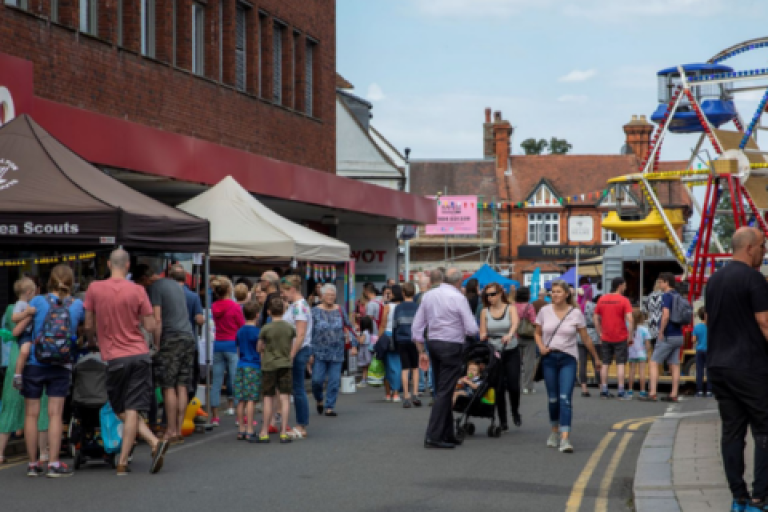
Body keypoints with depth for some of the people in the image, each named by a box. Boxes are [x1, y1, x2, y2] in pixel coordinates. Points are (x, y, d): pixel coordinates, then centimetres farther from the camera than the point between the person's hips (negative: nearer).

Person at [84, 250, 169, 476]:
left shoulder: (94, 289, -3)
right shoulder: (138, 291, -4)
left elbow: (88, 326, 4)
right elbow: (150, 326, -3)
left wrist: (92, 342, 24)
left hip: (114, 358, -1)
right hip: (139, 355, 1)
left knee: (123, 411, 10)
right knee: (132, 410, -1)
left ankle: (154, 442, -7)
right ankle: (123, 462, -7)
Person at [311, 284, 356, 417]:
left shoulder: (340, 311, 5)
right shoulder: (315, 311, -1)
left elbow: (350, 328, 11)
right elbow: (310, 332, -1)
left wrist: (354, 345, 4)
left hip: (336, 353, 2)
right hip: (319, 353, -2)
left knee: (334, 381, -1)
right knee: (317, 380, -4)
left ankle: (329, 407, 8)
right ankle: (319, 400, 24)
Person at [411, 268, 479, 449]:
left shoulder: (428, 296, 8)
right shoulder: (458, 298, -10)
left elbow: (417, 327, 8)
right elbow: (472, 330, -11)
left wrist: (421, 351, 13)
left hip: (433, 344, 7)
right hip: (452, 347, -7)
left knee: (442, 391, 15)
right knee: (445, 392, -6)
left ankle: (447, 434, 21)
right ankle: (433, 436, -11)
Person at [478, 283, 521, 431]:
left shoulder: (510, 308, -1)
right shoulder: (485, 312, 4)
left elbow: (515, 323, -21)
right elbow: (482, 333, 4)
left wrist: (509, 335, -41)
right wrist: (483, 336, -20)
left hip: (511, 352, -1)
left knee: (513, 385, -9)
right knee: (499, 388, -3)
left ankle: (515, 412, 20)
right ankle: (503, 422, 7)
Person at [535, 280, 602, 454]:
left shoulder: (576, 313, -2)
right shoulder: (545, 311, 3)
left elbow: (586, 339, 5)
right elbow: (538, 333, 15)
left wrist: (596, 358, 11)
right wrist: (541, 347, -4)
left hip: (568, 359, -2)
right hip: (549, 359, 2)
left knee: (565, 398, -13)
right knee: (553, 398, 9)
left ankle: (565, 439, -18)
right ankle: (555, 431, 30)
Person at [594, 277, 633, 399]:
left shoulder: (602, 299, 5)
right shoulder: (624, 300, -10)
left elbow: (595, 318, 8)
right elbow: (629, 319, -18)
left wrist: (600, 333, 12)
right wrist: (630, 335, -10)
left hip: (606, 338, 4)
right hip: (621, 338, -4)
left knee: (605, 364, 11)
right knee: (620, 364, 2)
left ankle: (604, 390, 12)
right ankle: (621, 391, -1)